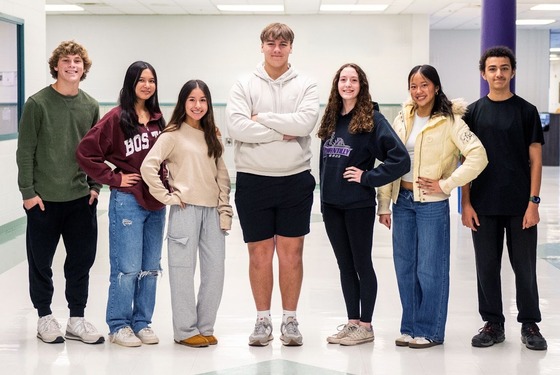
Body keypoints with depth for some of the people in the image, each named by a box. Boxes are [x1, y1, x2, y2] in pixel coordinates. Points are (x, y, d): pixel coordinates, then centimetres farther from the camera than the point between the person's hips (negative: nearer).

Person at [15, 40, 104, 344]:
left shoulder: (91, 106, 7)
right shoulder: (38, 103, -6)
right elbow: (25, 151, -6)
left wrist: (95, 186, 3)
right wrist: (28, 191, -9)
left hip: (81, 199, 4)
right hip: (43, 199, -4)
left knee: (82, 259, 8)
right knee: (41, 261, 7)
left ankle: (77, 319, 20)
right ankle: (45, 317, 22)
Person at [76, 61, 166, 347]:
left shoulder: (158, 119, 10)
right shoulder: (117, 118, -7)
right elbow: (85, 152, -10)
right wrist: (114, 178, -10)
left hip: (156, 202, 6)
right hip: (127, 201, -6)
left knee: (150, 268, 11)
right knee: (127, 268, -3)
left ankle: (142, 322, 22)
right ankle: (118, 325, 10)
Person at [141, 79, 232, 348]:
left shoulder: (212, 136, 15)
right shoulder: (173, 135, -2)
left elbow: (222, 176, 13)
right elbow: (148, 167, -11)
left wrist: (225, 211, 6)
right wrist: (167, 197, -11)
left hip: (212, 211, 5)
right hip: (185, 209, -5)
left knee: (215, 270, 5)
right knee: (183, 271, 0)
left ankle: (205, 327, 18)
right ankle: (186, 330, 10)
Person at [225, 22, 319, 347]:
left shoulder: (305, 85, 3)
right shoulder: (244, 86, 2)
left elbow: (306, 122, -15)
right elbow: (237, 127, -13)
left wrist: (262, 118, -11)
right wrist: (283, 133, -13)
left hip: (295, 180, 0)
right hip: (253, 180, 0)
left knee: (291, 253, 6)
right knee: (260, 253, 7)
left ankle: (290, 320, 17)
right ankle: (263, 320, 18)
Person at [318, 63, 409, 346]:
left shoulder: (372, 119, -9)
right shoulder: (331, 120, 11)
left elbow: (400, 157, -17)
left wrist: (368, 177, -14)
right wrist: (324, 197, 10)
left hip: (358, 205, -6)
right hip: (331, 205, 6)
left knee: (362, 264, 4)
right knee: (345, 265, 12)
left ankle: (366, 326, 13)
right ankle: (352, 322, 21)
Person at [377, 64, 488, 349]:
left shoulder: (449, 121, -8)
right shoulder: (402, 120, 9)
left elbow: (478, 156, -17)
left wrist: (446, 184, -16)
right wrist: (384, 204, 7)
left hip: (432, 204, -5)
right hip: (402, 200, 6)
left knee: (430, 269, 0)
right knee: (404, 267, 10)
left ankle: (429, 330, 13)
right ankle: (410, 327, 22)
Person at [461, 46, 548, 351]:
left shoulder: (526, 111, 1)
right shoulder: (473, 112, 5)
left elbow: (535, 159, 0)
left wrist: (533, 202, -7)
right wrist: (465, 203, -1)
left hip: (519, 205, -1)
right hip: (483, 206, 1)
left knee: (524, 267, 5)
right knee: (487, 267, 7)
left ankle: (529, 324, 19)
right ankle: (493, 323, 20)